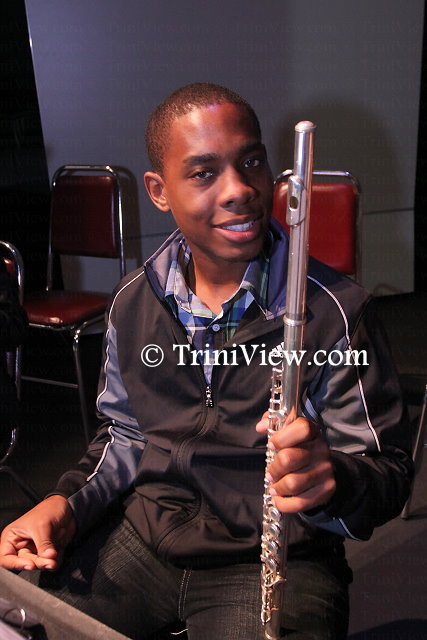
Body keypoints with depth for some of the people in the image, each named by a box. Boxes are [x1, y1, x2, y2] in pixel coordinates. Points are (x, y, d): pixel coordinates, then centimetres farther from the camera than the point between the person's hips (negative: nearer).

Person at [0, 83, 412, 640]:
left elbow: (390, 469, -10)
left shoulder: (335, 311, -14)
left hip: (273, 559, -3)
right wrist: (68, 505, -1)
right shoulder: (133, 303, 3)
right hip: (142, 532, 4)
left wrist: (329, 481, -32)